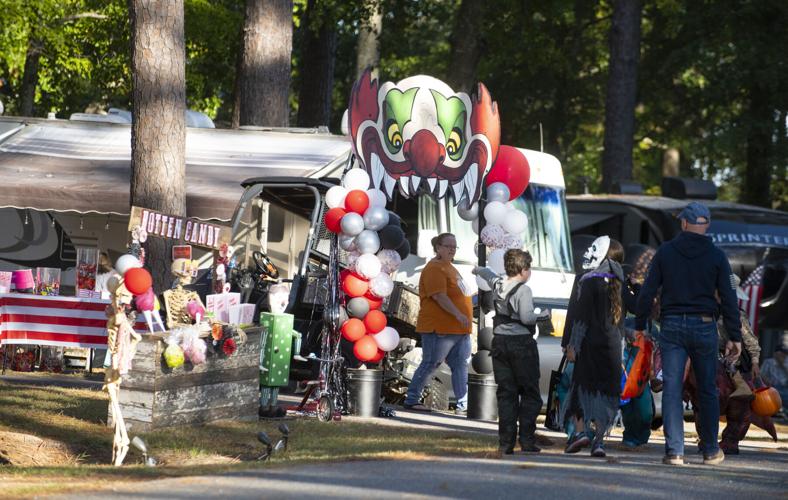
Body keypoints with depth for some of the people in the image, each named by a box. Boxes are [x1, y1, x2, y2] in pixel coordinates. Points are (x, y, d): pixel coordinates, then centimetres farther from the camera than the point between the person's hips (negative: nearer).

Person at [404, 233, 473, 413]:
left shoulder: (449, 268, 19)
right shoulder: (434, 269, -13)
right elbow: (439, 296, -23)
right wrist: (458, 314, -29)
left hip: (459, 329, 10)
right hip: (439, 329, -10)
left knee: (461, 365, 6)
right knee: (430, 364, -4)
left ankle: (463, 405, 7)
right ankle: (411, 399, 4)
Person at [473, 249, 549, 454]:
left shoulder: (497, 285, 8)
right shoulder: (523, 290, -12)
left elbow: (488, 274, 32)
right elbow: (526, 317, -21)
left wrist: (478, 270, 54)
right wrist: (543, 315, -1)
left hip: (499, 342, 6)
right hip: (522, 343, -6)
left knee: (505, 394, 7)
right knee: (530, 394, 2)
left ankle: (505, 443, 3)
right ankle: (527, 440, -5)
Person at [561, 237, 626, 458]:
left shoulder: (590, 281, -7)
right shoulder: (619, 284, 9)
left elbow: (582, 317, -11)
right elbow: (621, 319, 13)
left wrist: (573, 345, -9)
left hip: (590, 343, -4)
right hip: (613, 345, 4)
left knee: (582, 387, 3)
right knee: (606, 390, 5)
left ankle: (580, 431, -11)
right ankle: (599, 438, 0)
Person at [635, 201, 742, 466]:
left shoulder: (665, 252, 1)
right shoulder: (716, 256, -1)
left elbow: (647, 292, 0)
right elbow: (729, 299, -2)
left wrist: (640, 326, 8)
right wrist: (735, 337, 1)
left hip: (672, 327, 0)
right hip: (704, 326, 0)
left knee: (672, 389, -1)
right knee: (707, 390, 11)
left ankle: (674, 451, -9)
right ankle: (710, 450, 17)